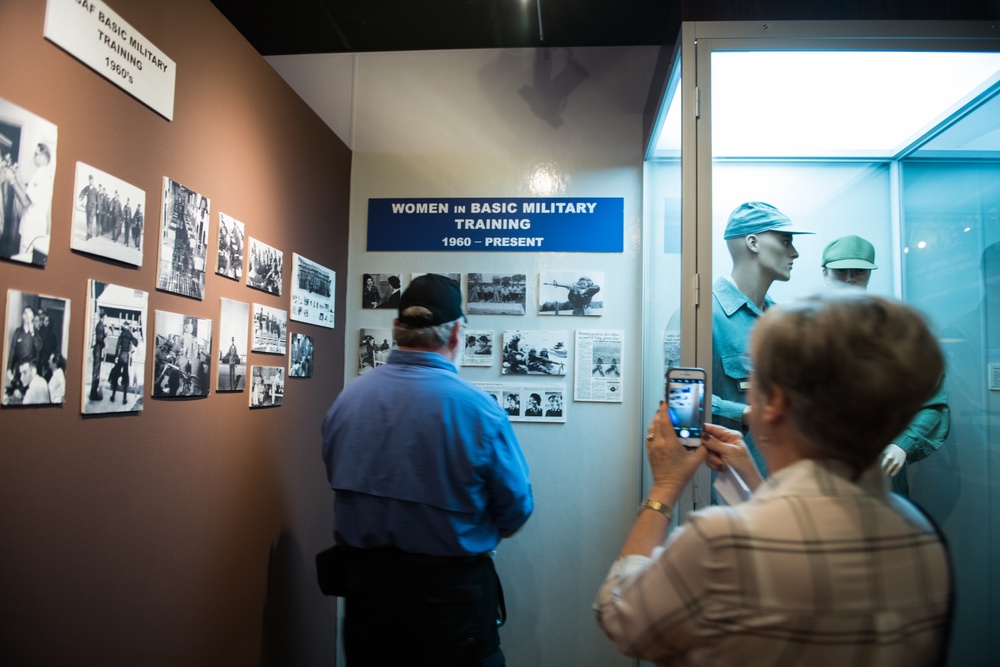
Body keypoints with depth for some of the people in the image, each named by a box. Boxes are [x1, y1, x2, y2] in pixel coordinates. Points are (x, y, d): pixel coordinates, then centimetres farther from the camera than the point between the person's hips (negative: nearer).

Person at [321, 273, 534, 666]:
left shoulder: (347, 398, -8)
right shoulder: (477, 408, -19)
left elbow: (338, 484, 3)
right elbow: (516, 509, -10)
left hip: (365, 579, 4)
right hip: (448, 589, -3)